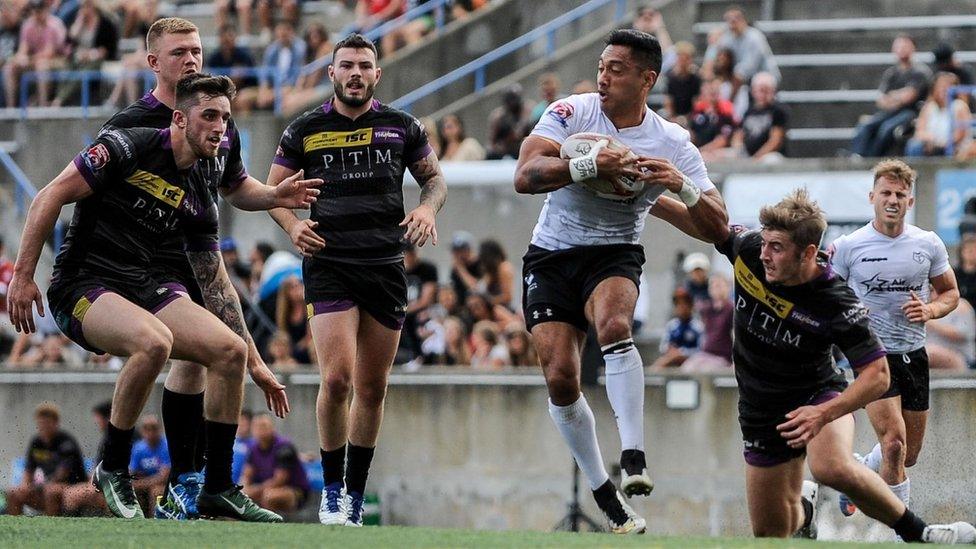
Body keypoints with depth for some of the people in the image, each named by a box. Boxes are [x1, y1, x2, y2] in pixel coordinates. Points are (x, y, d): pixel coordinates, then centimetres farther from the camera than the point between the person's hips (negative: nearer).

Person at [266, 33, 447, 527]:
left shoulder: (401, 127, 7)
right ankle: (331, 491, 0)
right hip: (328, 264, -2)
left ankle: (355, 495, 19)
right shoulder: (305, 130, 3)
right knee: (337, 379, -16)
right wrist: (293, 226, -9)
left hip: (386, 264, 2)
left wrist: (428, 208, -5)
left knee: (372, 388, 6)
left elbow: (434, 177, 17)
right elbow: (272, 189, 11)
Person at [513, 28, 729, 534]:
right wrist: (589, 164, -32)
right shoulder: (571, 113, -6)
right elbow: (525, 177, -20)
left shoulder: (672, 144, -5)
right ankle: (605, 496, 5)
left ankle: (634, 459, -39)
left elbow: (717, 229, -6)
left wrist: (680, 186, -25)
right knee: (560, 379, -11)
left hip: (614, 258, -1)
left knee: (614, 326, -35)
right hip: (551, 260, 1)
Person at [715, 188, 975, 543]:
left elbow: (877, 375, -25)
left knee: (832, 467, -40)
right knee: (769, 533, 9)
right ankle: (804, 505, 48)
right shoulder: (747, 250, -17)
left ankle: (917, 532, -21)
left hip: (819, 393, -5)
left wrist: (823, 414, -37)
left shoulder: (837, 304, -28)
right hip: (760, 409, 5)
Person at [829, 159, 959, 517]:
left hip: (913, 354, 4)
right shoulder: (849, 247, -6)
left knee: (908, 455, 14)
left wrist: (930, 310, -9)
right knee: (894, 444, -20)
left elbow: (950, 292, 12)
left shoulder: (929, 244, 2)